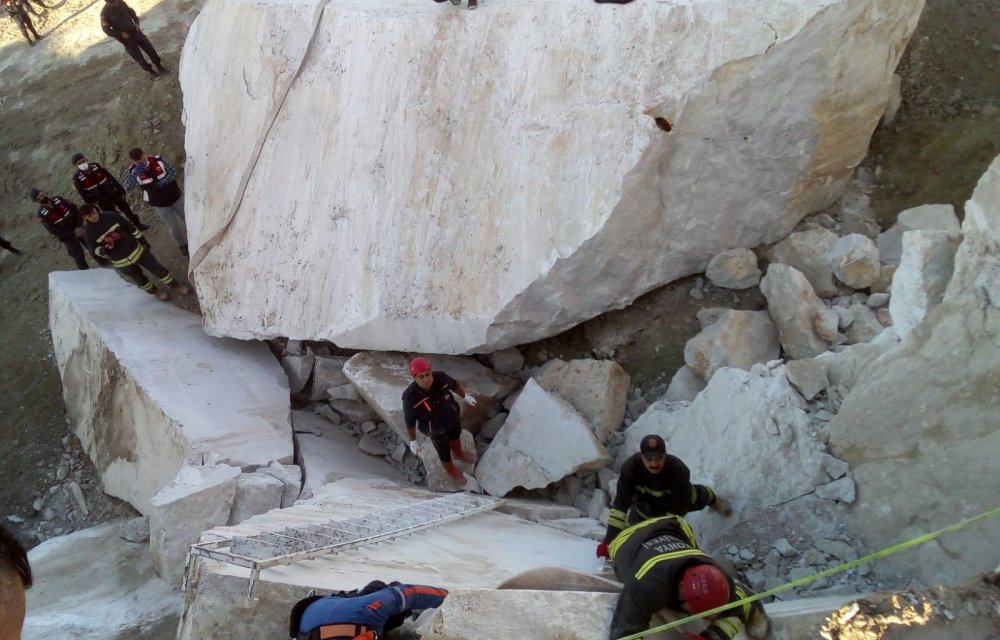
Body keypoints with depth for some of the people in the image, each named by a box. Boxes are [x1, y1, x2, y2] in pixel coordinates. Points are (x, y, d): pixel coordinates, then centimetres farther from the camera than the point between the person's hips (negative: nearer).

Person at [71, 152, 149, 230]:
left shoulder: (95, 166, -11)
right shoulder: (77, 177, -18)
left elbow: (111, 178, -1)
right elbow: (84, 195, -10)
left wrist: (120, 191, 2)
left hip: (114, 194, 3)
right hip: (102, 202, -3)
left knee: (127, 210, 17)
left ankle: (138, 225, 39)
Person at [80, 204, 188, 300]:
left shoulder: (110, 216, -11)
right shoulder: (88, 233, -15)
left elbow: (130, 228, -2)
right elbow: (95, 251, -7)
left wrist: (143, 242, 3)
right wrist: (104, 249, -30)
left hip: (136, 250, 1)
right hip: (121, 262, -1)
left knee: (157, 268, 10)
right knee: (140, 280, 18)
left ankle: (175, 285, 33)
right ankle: (155, 291, 48)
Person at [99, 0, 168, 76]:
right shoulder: (105, 13, -18)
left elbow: (131, 11, 12)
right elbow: (106, 29, -13)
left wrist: (136, 23, -3)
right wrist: (121, 34, -20)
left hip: (135, 31, 5)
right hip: (126, 38, -5)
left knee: (150, 49, 9)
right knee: (138, 57, 6)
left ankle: (160, 67, 27)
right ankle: (151, 71, 25)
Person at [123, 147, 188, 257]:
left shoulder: (158, 160, -18)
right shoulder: (134, 171, -19)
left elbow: (173, 171, -9)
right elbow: (126, 188, -31)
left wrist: (163, 182, -25)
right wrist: (135, 174, -45)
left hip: (175, 197, 1)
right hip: (160, 205, -1)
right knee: (173, 228, 14)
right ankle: (182, 246, 43)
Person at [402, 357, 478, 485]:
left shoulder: (440, 377, -32)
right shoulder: (410, 397, -40)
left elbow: (453, 384, -7)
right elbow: (410, 421, -23)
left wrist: (466, 396, 8)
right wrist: (413, 441, -12)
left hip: (452, 417, 4)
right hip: (435, 429, -4)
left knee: (456, 435, 34)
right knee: (444, 451, 24)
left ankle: (458, 453, 70)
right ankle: (451, 470, 59)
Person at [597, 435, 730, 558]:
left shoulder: (679, 471, -44)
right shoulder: (630, 467, -42)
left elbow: (676, 509, -38)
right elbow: (621, 504, -41)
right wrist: (610, 539, -44)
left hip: (676, 498, 0)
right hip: (646, 503, 0)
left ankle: (713, 499, 66)